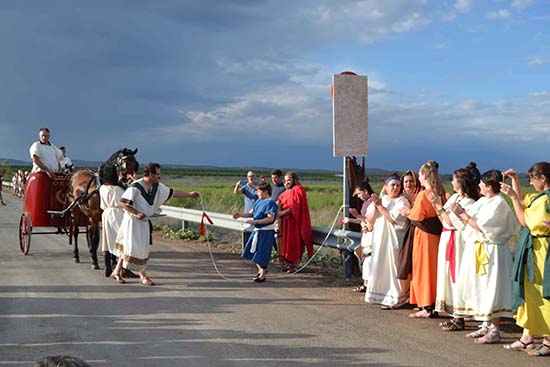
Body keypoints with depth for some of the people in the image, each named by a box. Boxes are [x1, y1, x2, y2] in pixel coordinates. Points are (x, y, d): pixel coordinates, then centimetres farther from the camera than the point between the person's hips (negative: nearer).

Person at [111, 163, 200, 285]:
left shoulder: (157, 186, 2)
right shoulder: (135, 187, -20)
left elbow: (172, 192, 13)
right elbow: (123, 203, -19)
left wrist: (189, 194, 13)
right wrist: (137, 213, -24)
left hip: (144, 221, 7)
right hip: (132, 221, -7)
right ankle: (143, 275, 2)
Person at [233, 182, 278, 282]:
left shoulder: (270, 203, -16)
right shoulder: (258, 201, 10)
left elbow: (270, 218, -23)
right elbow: (251, 213, 15)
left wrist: (255, 222, -24)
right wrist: (240, 215, -1)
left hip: (266, 232, -9)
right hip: (257, 230, 9)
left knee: (262, 254, -2)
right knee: (253, 250, 15)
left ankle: (262, 275, 10)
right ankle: (261, 270, 33)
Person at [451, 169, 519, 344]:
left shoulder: (498, 204, -15)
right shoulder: (482, 201, 12)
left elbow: (482, 227, -19)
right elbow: (470, 221, 10)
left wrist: (463, 214, -15)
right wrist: (460, 213, -5)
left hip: (491, 252, -9)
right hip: (476, 250, 9)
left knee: (491, 290, -5)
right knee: (480, 289, 13)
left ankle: (494, 331, 1)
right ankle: (486, 326, 22)